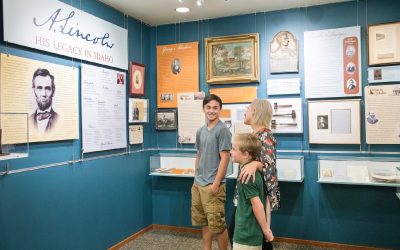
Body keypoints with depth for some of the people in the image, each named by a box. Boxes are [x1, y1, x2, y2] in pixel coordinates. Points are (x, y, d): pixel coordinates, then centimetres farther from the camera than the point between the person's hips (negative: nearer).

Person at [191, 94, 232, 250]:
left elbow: (225, 159, -14)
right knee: (204, 222, 16)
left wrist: (216, 184, -16)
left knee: (218, 225, 2)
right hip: (198, 184, 7)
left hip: (212, 185, -7)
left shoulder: (222, 130, -10)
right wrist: (196, 177, 14)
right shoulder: (200, 131, 11)